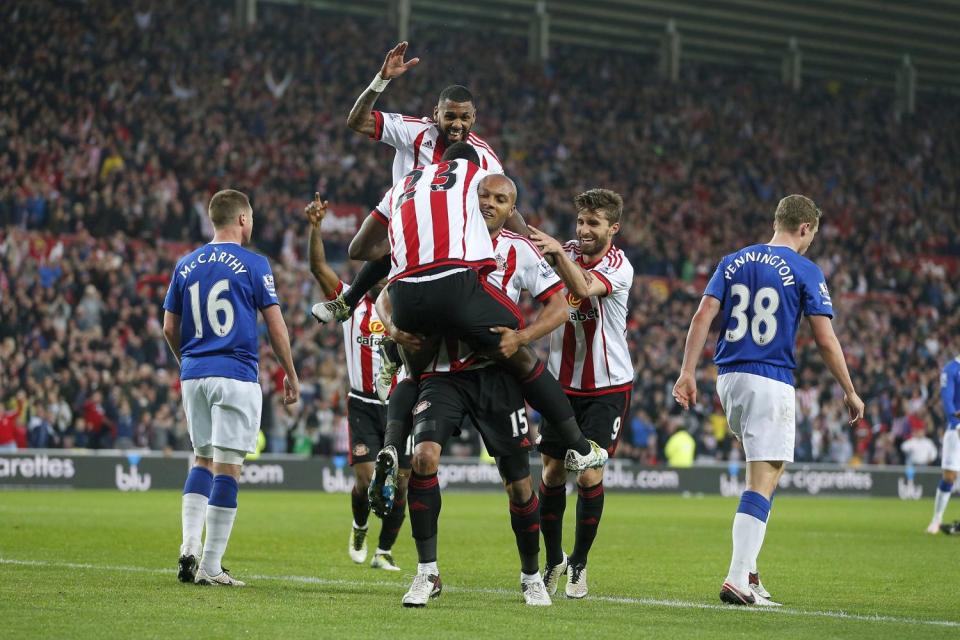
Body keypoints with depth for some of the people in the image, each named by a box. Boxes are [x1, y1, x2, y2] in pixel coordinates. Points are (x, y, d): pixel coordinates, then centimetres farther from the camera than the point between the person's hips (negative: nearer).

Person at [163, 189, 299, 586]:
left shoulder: (186, 266, 9)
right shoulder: (253, 265, -4)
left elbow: (170, 329, 13)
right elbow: (276, 328, -4)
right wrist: (290, 375, 7)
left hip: (194, 374, 5)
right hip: (236, 375, -5)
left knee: (203, 460, 17)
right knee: (228, 467, -3)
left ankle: (189, 546, 2)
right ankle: (210, 567, -5)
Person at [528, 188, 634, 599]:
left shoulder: (619, 267, -13)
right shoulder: (566, 253, 1)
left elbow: (584, 288, -33)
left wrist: (557, 253, -49)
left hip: (608, 387, -4)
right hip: (563, 383, 4)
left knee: (589, 474, -9)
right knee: (552, 472, 3)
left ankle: (579, 563, 7)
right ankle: (553, 560, 19)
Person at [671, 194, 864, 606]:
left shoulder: (734, 263, 10)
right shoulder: (806, 272, -4)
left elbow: (703, 317, 2)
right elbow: (825, 340, -6)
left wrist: (688, 372, 1)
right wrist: (850, 391, 3)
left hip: (729, 379, 6)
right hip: (772, 383, -6)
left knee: (763, 472, 22)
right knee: (763, 482, -7)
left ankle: (747, 566, 15)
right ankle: (738, 579, -16)